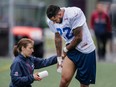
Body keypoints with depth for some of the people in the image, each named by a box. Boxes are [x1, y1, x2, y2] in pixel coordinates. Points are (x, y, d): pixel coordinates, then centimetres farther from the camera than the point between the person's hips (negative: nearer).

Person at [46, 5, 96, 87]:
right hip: (72, 49, 4)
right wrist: (59, 57, 19)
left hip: (86, 50, -4)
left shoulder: (74, 13, -24)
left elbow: (78, 37, -18)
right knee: (65, 78, -16)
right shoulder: (52, 21, -3)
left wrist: (66, 49, -3)